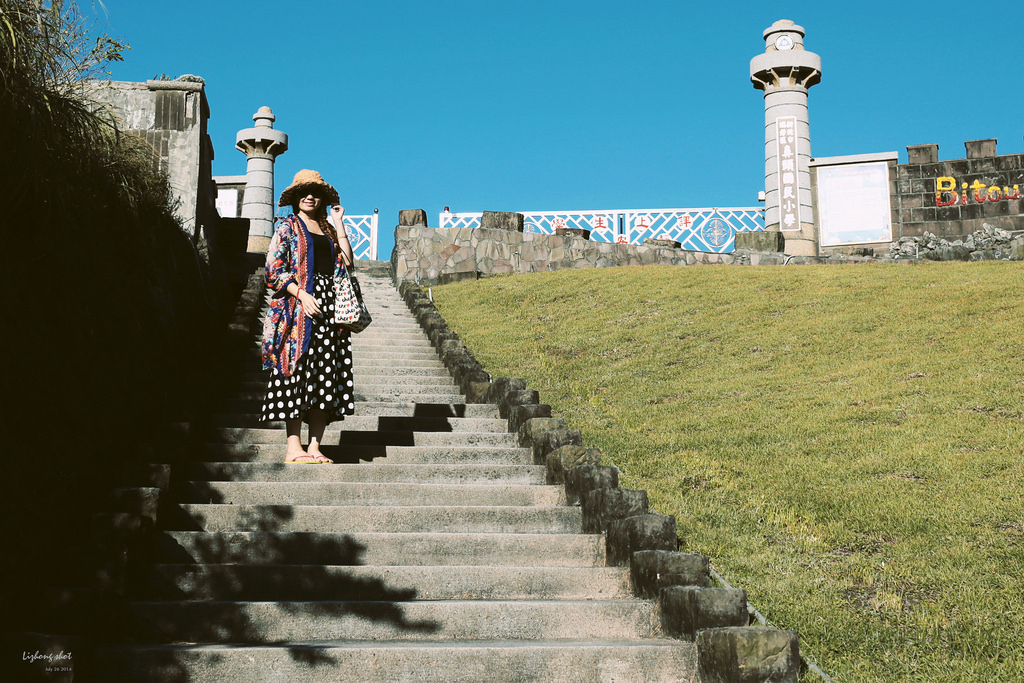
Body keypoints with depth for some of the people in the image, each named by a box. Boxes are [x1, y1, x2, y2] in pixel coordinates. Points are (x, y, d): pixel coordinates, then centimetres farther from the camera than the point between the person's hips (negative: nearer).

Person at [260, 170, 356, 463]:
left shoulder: (329, 229, 21)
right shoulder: (288, 228, 6)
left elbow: (346, 262, 7)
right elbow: (274, 270, -3)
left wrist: (339, 224, 8)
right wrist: (302, 294, -15)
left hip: (329, 306, 5)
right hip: (299, 306, -5)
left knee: (326, 375, -1)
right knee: (299, 371, -10)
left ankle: (314, 446, 1)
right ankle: (294, 447, -9)